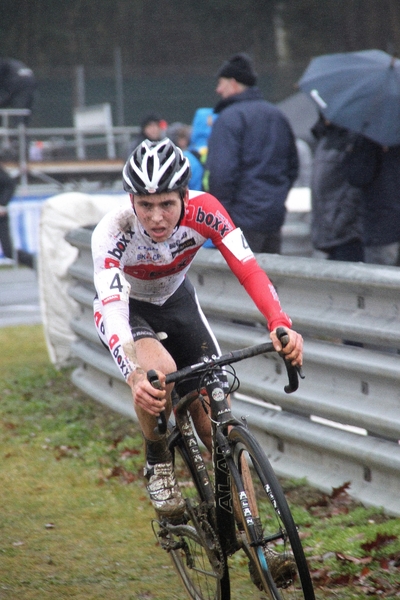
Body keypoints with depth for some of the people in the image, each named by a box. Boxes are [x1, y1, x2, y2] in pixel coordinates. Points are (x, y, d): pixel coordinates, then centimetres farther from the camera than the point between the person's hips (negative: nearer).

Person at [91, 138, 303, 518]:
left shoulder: (203, 211, -29)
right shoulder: (112, 232, -35)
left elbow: (247, 269, -37)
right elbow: (112, 309, -46)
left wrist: (281, 326, -55)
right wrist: (135, 376, -63)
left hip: (176, 302, 2)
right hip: (126, 308, -2)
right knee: (159, 372, -36)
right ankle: (157, 462, -7)